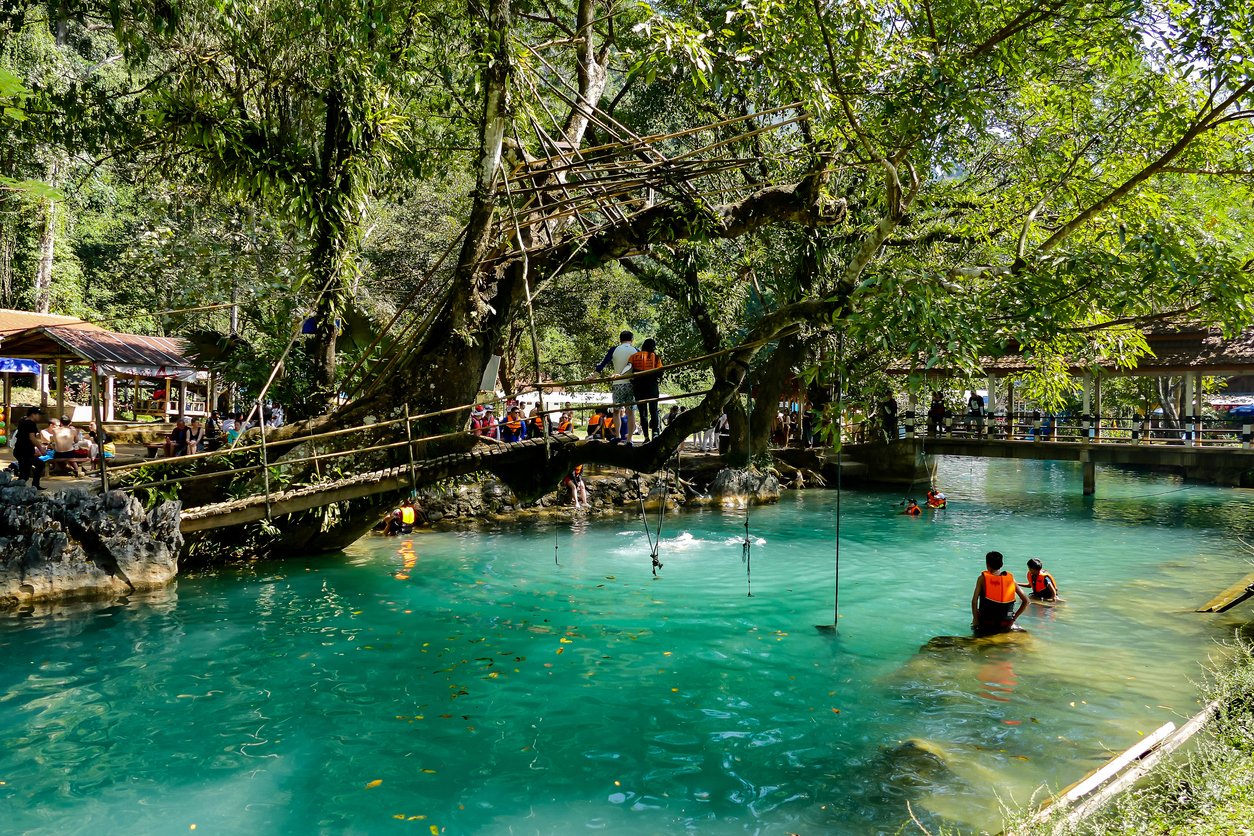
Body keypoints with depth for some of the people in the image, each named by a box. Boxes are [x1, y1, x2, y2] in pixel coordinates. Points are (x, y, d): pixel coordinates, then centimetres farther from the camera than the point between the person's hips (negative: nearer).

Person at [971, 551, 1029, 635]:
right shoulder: (1010, 578, 2)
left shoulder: (982, 578, -5)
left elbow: (974, 601, -12)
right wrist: (1013, 618, 9)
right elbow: (1026, 601, 3)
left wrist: (975, 620, -3)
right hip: (1006, 625, 3)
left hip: (986, 624, -3)